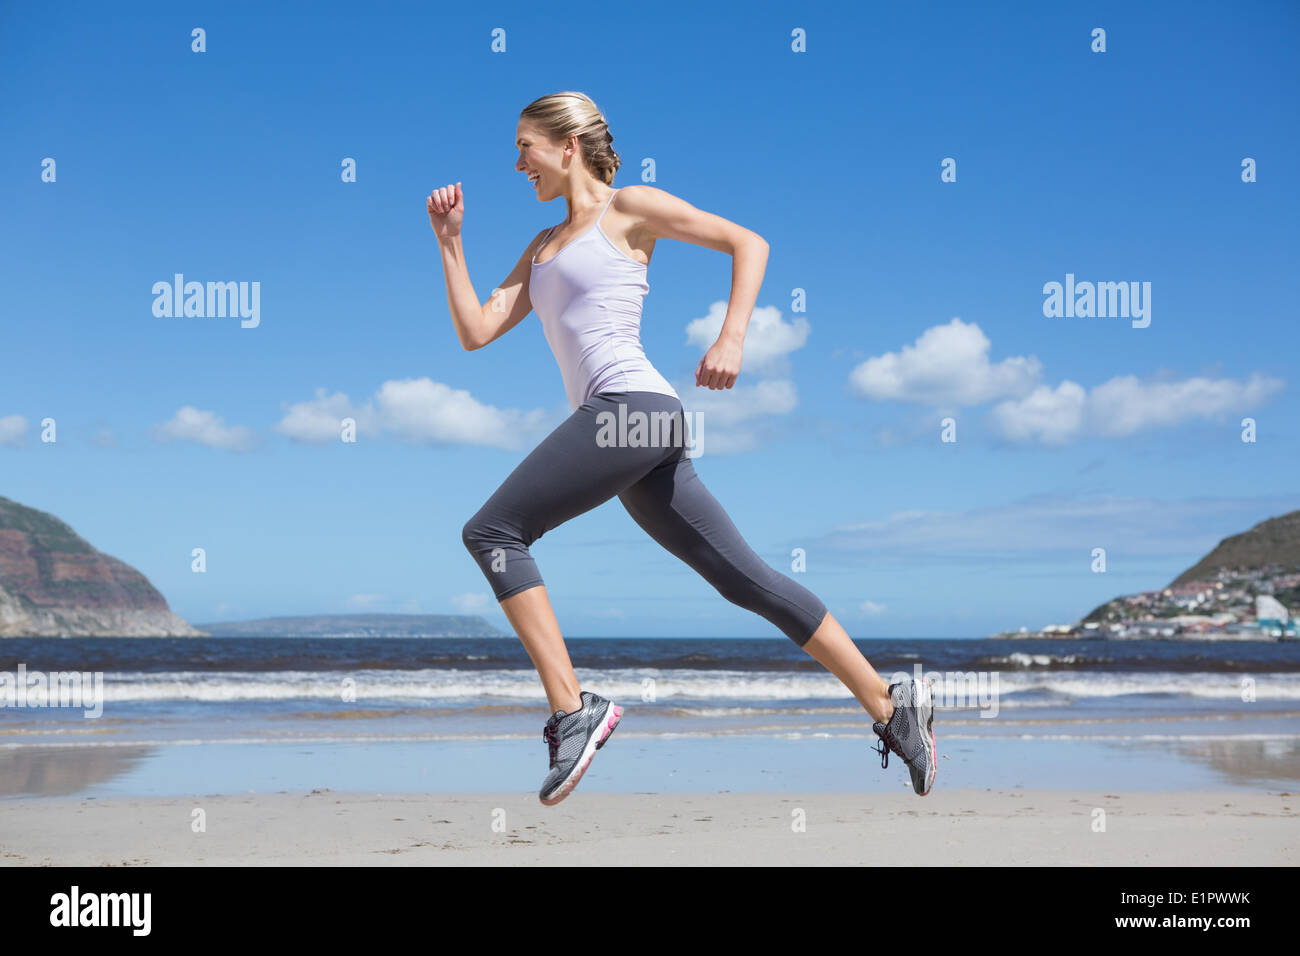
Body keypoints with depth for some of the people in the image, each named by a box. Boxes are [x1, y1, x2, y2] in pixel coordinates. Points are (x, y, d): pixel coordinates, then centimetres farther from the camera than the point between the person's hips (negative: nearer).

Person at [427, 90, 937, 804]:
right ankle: (891, 708, 6)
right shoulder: (542, 247, 27)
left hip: (632, 403, -8)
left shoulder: (627, 208, 5)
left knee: (491, 532, -12)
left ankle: (573, 710, -17)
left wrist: (731, 339, -12)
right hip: (617, 422, 8)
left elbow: (748, 242, 0)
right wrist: (450, 241, 17)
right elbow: (475, 332, 20)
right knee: (744, 578, 4)